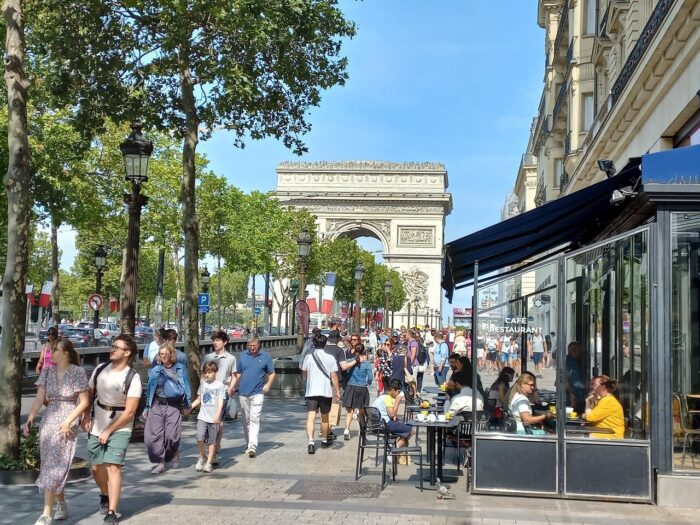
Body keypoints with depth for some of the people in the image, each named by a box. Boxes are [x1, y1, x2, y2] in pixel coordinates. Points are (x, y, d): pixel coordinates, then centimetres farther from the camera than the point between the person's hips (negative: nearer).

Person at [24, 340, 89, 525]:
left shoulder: (77, 372, -10)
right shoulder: (47, 371, 2)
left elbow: (84, 402, -8)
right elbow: (39, 399, -2)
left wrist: (68, 422, -15)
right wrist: (30, 419, -15)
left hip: (66, 424, -5)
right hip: (48, 422, 5)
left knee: (53, 467, -9)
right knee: (51, 466, 13)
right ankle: (61, 505, 30)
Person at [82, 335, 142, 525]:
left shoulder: (132, 378, -14)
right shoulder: (100, 369, 1)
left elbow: (129, 412, -15)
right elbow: (89, 394, 13)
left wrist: (108, 431, -14)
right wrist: (86, 417, -1)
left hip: (119, 429, -5)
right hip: (96, 427, 5)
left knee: (113, 467, -15)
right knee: (96, 467, 13)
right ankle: (105, 495, 42)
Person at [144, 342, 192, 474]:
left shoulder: (180, 369, 6)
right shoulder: (155, 370, 9)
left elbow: (186, 386, 8)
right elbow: (149, 389, 14)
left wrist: (187, 405, 4)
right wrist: (147, 408, 14)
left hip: (173, 405, -2)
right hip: (157, 405, 2)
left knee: (172, 435, -8)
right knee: (153, 434, -6)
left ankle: (174, 453, 24)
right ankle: (160, 463, 5)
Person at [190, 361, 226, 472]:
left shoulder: (220, 385, -2)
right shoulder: (203, 384, 11)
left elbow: (221, 401, -8)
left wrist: (217, 416, -19)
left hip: (214, 418, -3)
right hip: (202, 416, 3)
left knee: (212, 441, 4)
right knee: (200, 438, -12)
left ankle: (209, 462, 14)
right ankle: (203, 456, 12)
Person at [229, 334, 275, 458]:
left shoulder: (265, 357, 2)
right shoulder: (242, 356, 9)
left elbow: (272, 373, 8)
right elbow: (237, 374, 13)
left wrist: (268, 384, -10)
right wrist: (232, 387, 1)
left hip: (257, 393, -3)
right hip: (243, 393, 3)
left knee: (254, 419, -12)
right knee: (246, 420, 12)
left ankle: (253, 446, -17)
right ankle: (248, 444, 23)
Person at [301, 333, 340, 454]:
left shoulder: (308, 357, 0)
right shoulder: (330, 358, -4)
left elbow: (304, 374, 11)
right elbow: (334, 376, -4)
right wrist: (337, 391, 3)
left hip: (311, 391, 0)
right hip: (326, 391, 0)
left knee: (310, 417, -6)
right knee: (325, 418, 16)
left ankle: (311, 443, -22)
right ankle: (324, 440, 33)